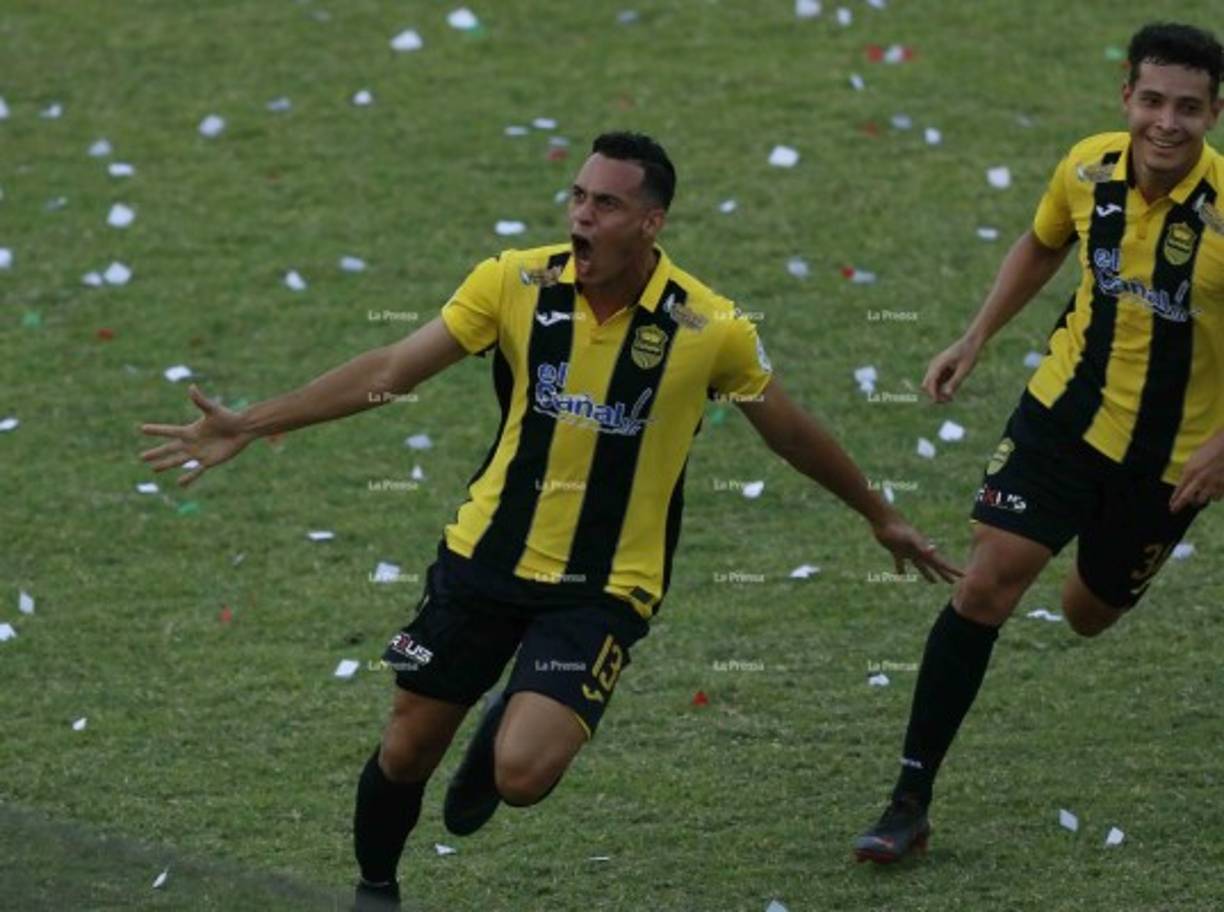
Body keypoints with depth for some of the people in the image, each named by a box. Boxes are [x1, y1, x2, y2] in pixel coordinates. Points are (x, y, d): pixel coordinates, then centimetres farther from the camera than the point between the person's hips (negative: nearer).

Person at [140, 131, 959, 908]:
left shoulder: (710, 329, -13)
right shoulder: (516, 283, -9)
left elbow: (792, 432, 4)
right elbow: (388, 372, -5)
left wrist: (882, 516, 15)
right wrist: (247, 426, -8)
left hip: (604, 588, -2)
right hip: (485, 556, 2)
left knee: (521, 775, -20)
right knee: (405, 752, 8)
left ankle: (511, 732, 19)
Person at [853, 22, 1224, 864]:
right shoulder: (1089, 169, -11)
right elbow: (1042, 246, 12)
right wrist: (977, 338, 7)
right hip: (1066, 409, 2)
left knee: (1090, 615, 15)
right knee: (987, 584, -12)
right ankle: (911, 803, -4)